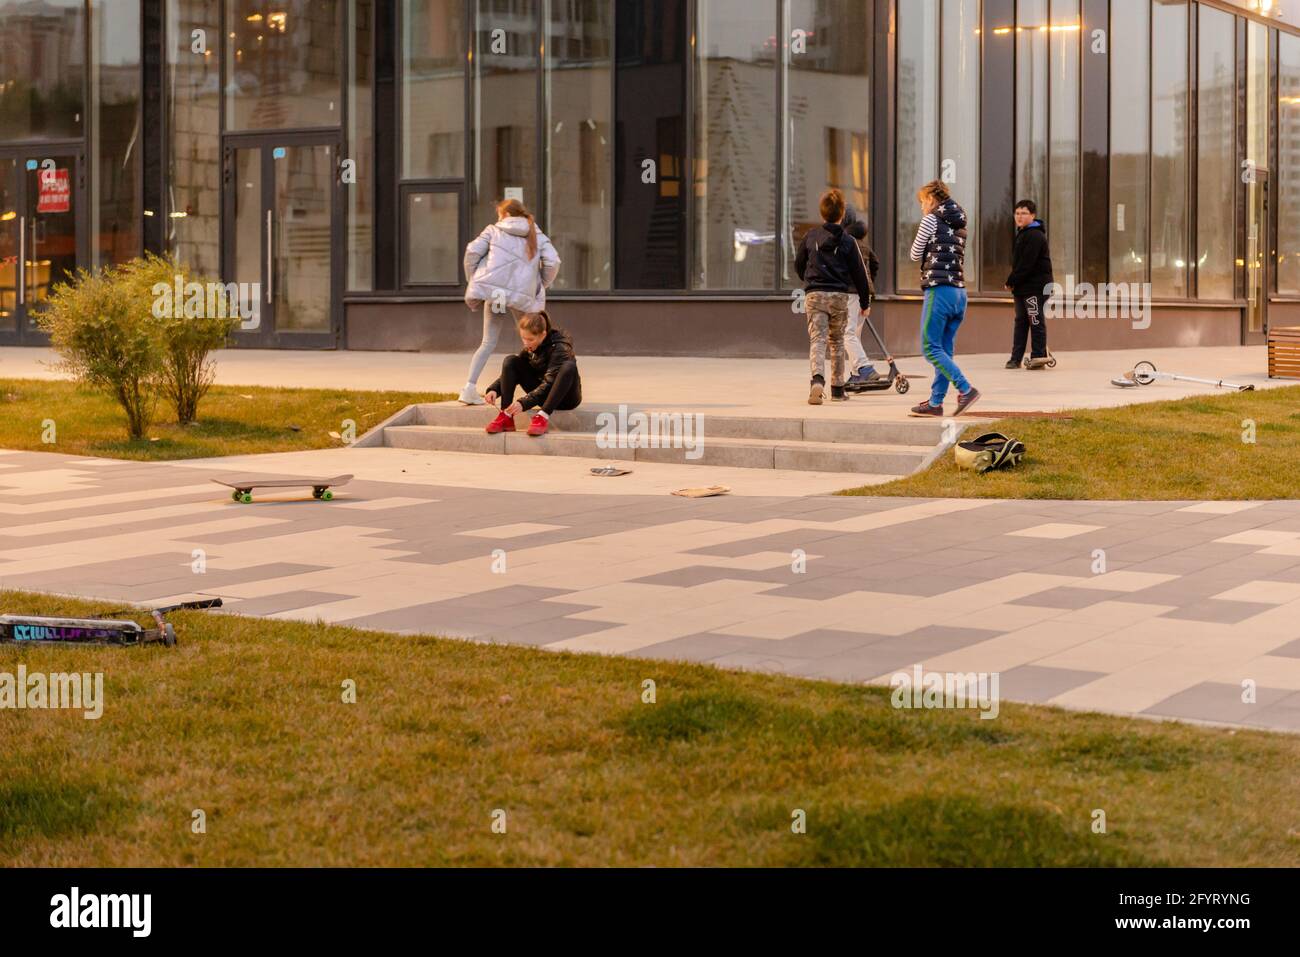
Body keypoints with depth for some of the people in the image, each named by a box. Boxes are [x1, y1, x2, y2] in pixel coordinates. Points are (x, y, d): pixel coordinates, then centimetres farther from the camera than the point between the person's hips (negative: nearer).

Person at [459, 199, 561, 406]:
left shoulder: (493, 230, 10)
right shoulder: (538, 237, 13)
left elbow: (472, 252, -1)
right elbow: (552, 262, -1)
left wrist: (473, 281, 9)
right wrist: (541, 286, 13)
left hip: (493, 290, 1)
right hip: (522, 294, 0)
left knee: (488, 343, 9)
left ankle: (470, 388, -1)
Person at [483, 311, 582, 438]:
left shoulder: (559, 347, -23)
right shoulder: (530, 349, -2)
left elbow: (549, 383, -31)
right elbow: (510, 371, 1)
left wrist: (523, 403, -41)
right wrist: (494, 389, -19)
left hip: (565, 396, -6)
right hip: (542, 394, 6)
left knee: (569, 366, -37)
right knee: (511, 361, -11)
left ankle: (543, 417, -39)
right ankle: (506, 417, -23)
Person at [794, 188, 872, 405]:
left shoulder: (811, 236, 3)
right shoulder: (847, 241, -2)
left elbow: (799, 264, 14)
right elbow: (859, 273, 0)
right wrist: (865, 301, 11)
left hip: (814, 295, 0)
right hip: (839, 296, 0)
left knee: (817, 339, -6)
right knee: (837, 341, 15)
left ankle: (818, 379, -32)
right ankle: (837, 389, 20)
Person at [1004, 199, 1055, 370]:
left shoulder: (1035, 236, -14)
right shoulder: (1022, 234, 19)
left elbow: (1026, 264, -20)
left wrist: (1011, 282, -14)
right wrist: (1013, 282, 9)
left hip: (1036, 286, -10)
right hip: (1023, 287, 10)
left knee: (1036, 322, -6)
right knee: (1021, 321, 10)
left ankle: (1039, 356, -2)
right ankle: (1016, 358, 12)